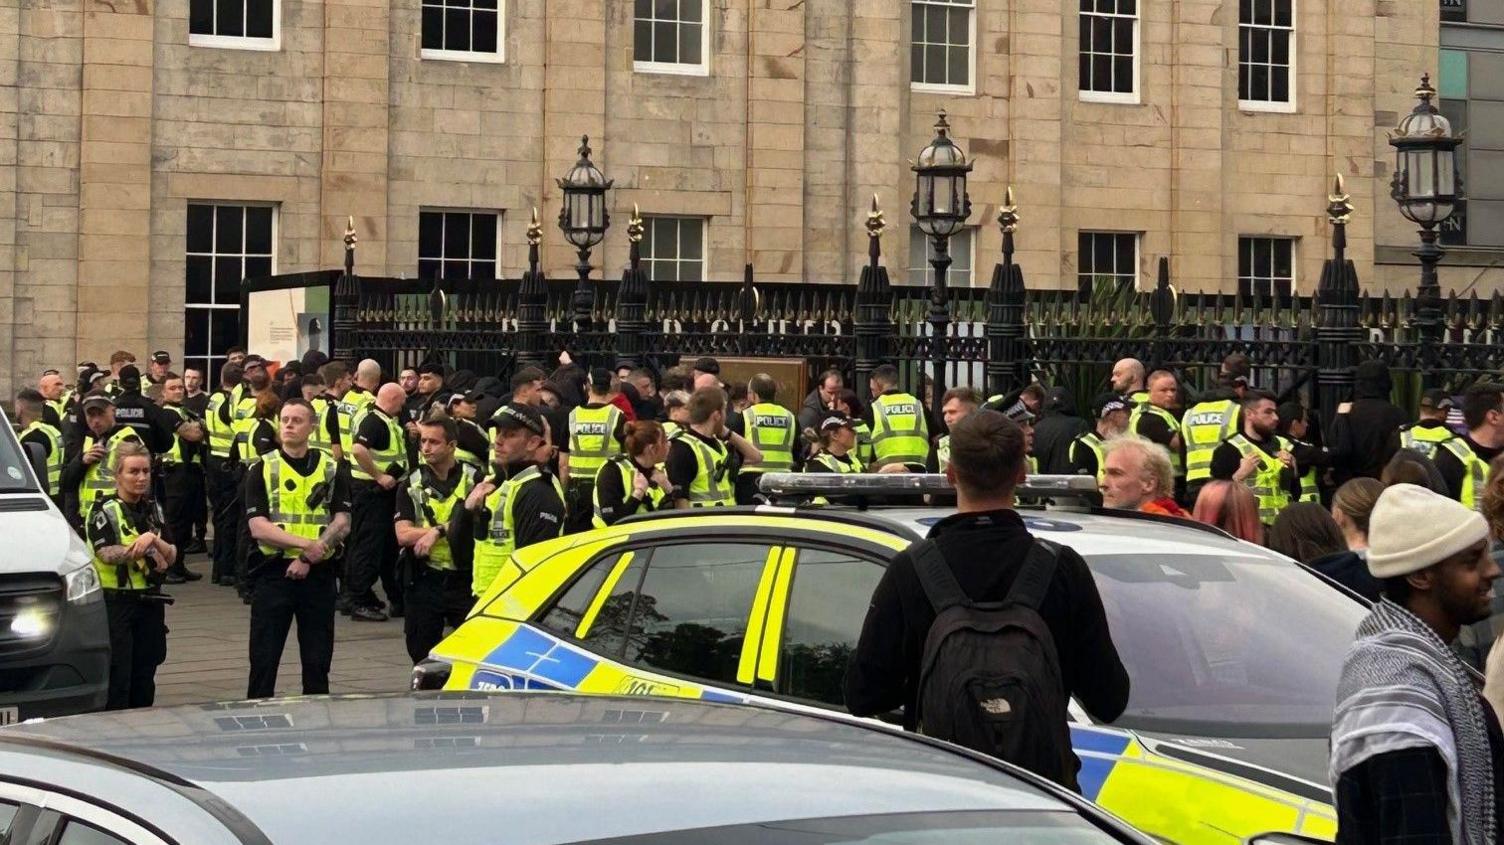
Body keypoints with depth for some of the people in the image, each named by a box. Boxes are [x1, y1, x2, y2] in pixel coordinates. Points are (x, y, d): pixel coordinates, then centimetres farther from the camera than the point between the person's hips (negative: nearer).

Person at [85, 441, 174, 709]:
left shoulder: (153, 510, 12)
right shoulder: (104, 510, -4)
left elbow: (171, 556, 4)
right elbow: (106, 554, -18)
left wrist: (154, 540, -16)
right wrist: (140, 547, -29)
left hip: (150, 602, 5)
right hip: (115, 602, -5)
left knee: (144, 678, 10)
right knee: (117, 677, -7)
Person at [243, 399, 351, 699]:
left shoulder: (332, 469, 7)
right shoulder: (262, 468, 2)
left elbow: (342, 524, -1)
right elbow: (258, 527, -8)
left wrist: (308, 558, -14)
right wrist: (306, 543, -19)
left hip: (319, 574, 1)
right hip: (273, 572, -1)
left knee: (317, 662, 7)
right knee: (263, 662, 1)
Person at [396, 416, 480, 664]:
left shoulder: (473, 479, -1)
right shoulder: (411, 484, 6)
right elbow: (403, 535, -5)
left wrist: (435, 532, -16)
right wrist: (447, 528, -13)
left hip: (465, 579, -2)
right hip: (423, 581, 3)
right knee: (422, 657, 11)